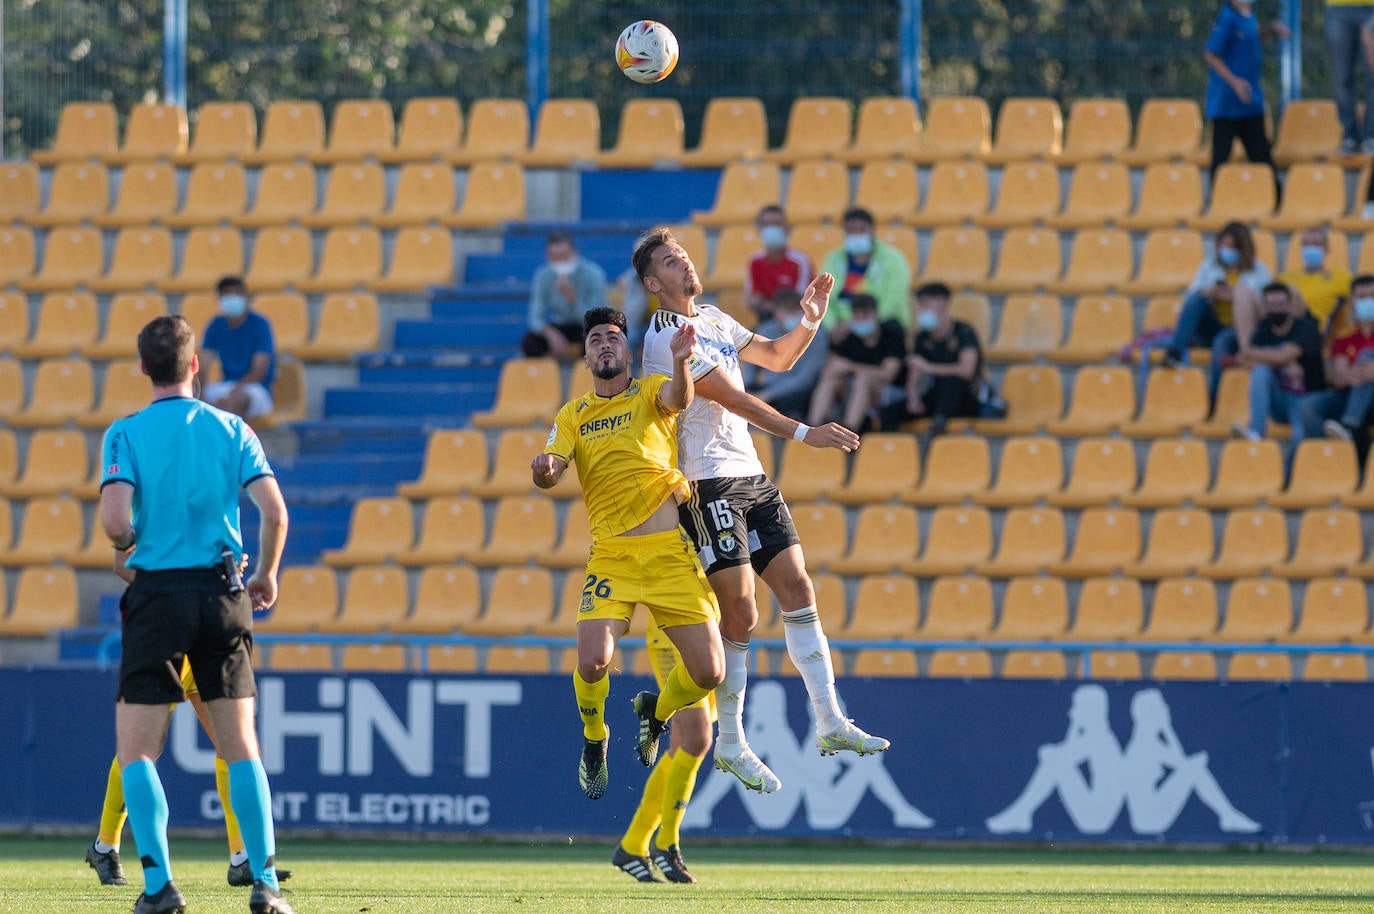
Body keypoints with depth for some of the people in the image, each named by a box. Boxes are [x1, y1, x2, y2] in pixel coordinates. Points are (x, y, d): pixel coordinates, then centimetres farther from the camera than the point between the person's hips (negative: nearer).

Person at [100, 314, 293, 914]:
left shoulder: (126, 434, -3)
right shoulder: (231, 430, 4)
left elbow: (115, 521, -15)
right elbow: (274, 512, -4)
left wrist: (126, 548, 8)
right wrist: (266, 576, 13)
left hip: (156, 594, -3)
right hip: (221, 593, 3)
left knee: (136, 751, 2)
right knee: (240, 748, 9)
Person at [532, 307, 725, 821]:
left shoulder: (650, 391, 6)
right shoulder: (573, 416, 12)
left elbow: (679, 399, -17)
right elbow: (550, 473, 0)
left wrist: (680, 361, -39)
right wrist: (545, 470, -25)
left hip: (671, 552, 0)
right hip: (611, 557, 0)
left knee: (708, 672, -6)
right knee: (592, 660, -21)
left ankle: (655, 712, 28)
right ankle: (594, 741, 10)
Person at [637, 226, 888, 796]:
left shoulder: (713, 320, 15)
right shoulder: (666, 338, -13)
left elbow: (778, 358, 24)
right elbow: (735, 400, -19)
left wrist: (810, 321, 5)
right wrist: (803, 433, -21)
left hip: (751, 477, 8)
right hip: (709, 486, -8)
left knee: (797, 589, 2)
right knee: (740, 615, -8)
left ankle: (830, 723, 4)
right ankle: (730, 744, 2)